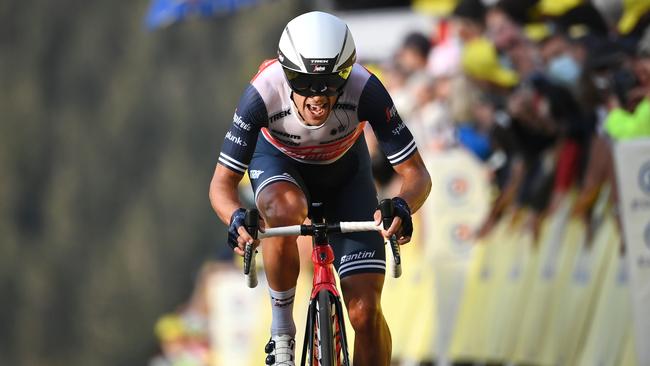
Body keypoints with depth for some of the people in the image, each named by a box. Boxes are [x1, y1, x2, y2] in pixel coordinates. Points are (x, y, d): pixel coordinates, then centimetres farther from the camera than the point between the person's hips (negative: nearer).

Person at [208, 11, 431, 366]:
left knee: (365, 311, -13)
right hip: (279, 161, -1)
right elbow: (222, 183, -30)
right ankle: (282, 332, -18)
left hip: (344, 169, 1)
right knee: (284, 210, -39)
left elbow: (416, 173, -30)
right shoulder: (263, 94, -37)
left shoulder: (365, 90, -36)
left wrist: (403, 207, -53)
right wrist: (236, 218, -52)